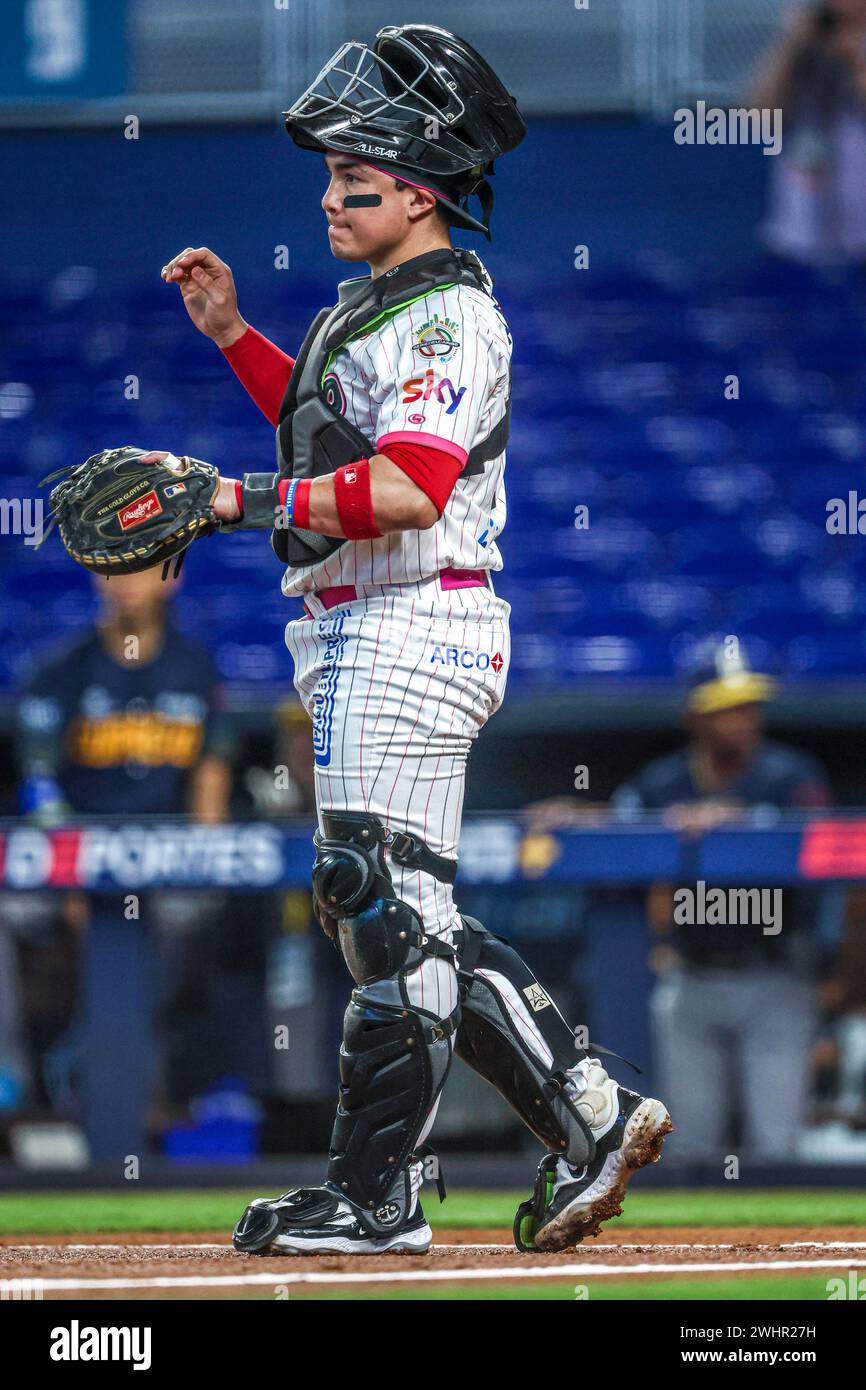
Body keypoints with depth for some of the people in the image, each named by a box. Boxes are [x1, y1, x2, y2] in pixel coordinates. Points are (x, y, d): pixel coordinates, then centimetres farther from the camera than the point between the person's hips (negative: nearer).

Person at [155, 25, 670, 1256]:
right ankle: (590, 1118, 15)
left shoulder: (450, 319, -15)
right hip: (361, 636, 11)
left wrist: (247, 500, -25)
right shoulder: (373, 303, 17)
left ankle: (376, 1195, -5)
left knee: (388, 903, -8)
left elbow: (407, 487, -27)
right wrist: (234, 335, 22)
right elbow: (333, 430, 30)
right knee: (394, 908, 12)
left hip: (411, 633, -11)